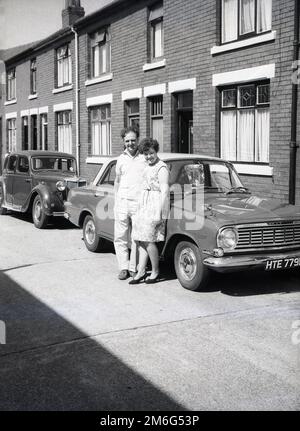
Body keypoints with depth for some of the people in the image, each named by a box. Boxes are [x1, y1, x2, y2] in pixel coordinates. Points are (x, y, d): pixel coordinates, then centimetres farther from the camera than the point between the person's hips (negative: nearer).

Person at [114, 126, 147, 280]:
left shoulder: (145, 158, 2)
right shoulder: (121, 159, 13)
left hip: (139, 203, -3)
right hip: (122, 202, 3)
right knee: (120, 237, 2)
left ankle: (134, 268, 11)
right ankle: (123, 267, 10)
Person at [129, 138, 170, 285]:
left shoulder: (161, 168, -12)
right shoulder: (148, 167, 15)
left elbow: (164, 192, -16)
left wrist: (159, 213, -19)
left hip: (156, 204, -9)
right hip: (144, 204, 9)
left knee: (148, 240, -8)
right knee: (142, 240, 5)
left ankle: (155, 271, 6)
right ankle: (141, 272, 9)